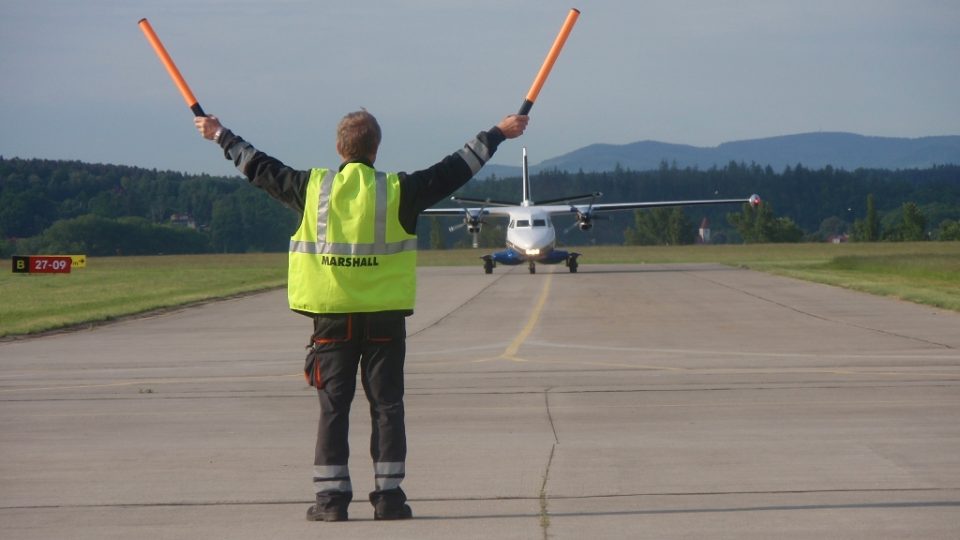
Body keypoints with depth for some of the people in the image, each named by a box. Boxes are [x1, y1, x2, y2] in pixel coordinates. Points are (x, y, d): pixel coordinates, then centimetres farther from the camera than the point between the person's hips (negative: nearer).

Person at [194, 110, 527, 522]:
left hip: (332, 317, 1)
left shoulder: (312, 188, -1)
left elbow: (259, 168, 11)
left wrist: (220, 135, 26)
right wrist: (498, 134, 14)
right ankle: (388, 495, 3)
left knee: (333, 407, 5)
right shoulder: (399, 191, -4)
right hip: (385, 317, -1)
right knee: (387, 406, 5)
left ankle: (331, 496, 3)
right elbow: (454, 170, 3)